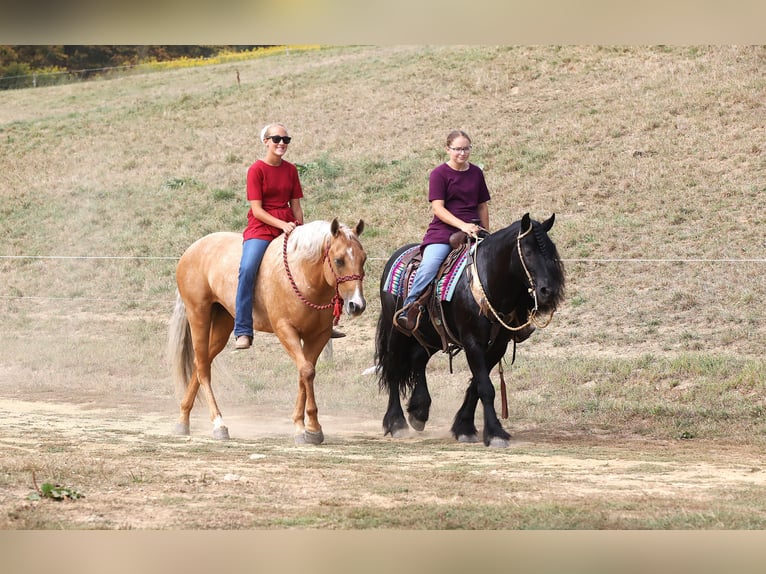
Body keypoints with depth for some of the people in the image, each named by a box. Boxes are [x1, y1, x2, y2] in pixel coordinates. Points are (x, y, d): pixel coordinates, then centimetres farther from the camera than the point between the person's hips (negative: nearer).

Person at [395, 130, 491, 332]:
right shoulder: (439, 174, 0)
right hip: (443, 230, -5)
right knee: (429, 266, -29)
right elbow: (438, 208, -9)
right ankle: (408, 309, -24)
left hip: (472, 230, 5)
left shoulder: (476, 173, 15)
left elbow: (483, 206, 21)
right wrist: (462, 225, -20)